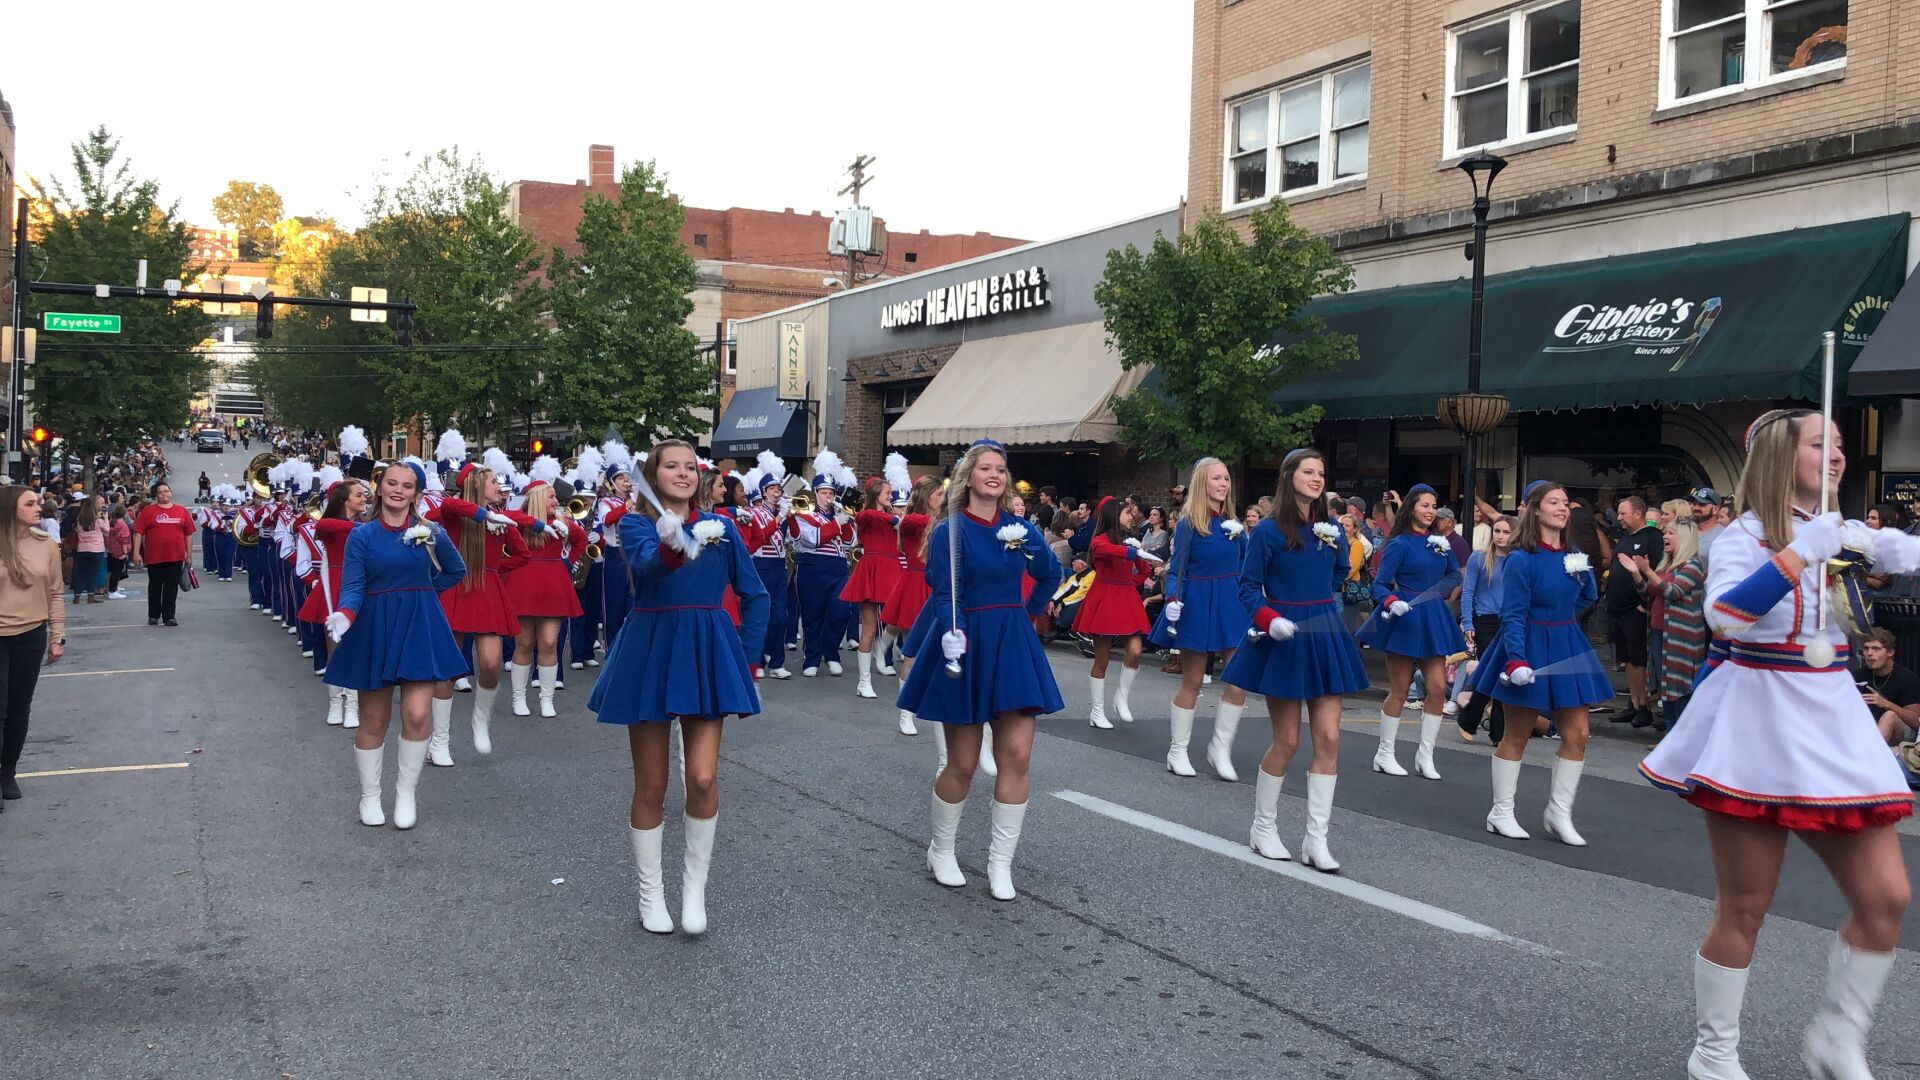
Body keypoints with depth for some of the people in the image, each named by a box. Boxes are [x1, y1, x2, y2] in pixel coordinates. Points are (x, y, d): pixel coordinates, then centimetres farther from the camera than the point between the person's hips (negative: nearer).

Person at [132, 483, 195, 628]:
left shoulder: (182, 511, 7)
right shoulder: (148, 511, 1)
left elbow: (189, 533, 10)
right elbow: (138, 533, -1)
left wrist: (189, 554, 7)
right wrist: (136, 553, -7)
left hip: (176, 557, 1)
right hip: (154, 557, -1)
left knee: (172, 587, 2)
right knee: (155, 587, 10)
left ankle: (169, 616, 8)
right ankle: (153, 616, 21)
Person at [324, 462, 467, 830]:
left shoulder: (432, 533, 1)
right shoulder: (362, 534, -3)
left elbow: (456, 571, 17)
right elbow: (353, 587, -10)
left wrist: (422, 590, 8)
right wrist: (344, 616, -29)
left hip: (420, 628, 1)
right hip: (375, 629, -1)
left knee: (417, 714, -10)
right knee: (374, 720, 5)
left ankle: (407, 792, 10)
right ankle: (370, 796, 23)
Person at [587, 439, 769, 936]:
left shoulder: (721, 526, 6)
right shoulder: (635, 523, -2)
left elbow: (754, 596, 11)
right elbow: (647, 565, -26)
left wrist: (745, 656, 3)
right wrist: (673, 547, -48)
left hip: (706, 653, 1)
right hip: (650, 652, -1)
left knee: (703, 777, -9)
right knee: (651, 785, 5)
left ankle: (695, 885, 12)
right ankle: (651, 891, 22)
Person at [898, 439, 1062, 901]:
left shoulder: (1019, 527, 6)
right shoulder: (949, 531, -8)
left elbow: (1050, 576, 21)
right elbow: (943, 596, -15)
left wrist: (1027, 612, 12)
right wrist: (951, 637, -31)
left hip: (1013, 646, 4)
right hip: (966, 646, -4)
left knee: (1017, 754, -3)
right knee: (963, 763, 2)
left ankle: (1001, 864, 8)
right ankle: (941, 851, 25)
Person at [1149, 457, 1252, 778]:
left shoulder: (1233, 523, 8)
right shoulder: (1188, 523, -8)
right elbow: (1176, 569, -11)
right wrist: (1172, 600, -25)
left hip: (1232, 603, 5)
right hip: (1198, 604, -5)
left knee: (1239, 681, -2)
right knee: (1192, 682, 4)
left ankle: (1220, 748, 13)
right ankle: (1177, 751, 18)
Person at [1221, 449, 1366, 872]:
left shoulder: (1329, 528, 7)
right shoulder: (1269, 531, -8)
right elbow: (1249, 588, -7)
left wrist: (1335, 542, -1)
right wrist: (1269, 619, -23)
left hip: (1324, 636, 5)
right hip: (1285, 639, -5)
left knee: (1328, 738, -1)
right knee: (1287, 741, 1)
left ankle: (1316, 840, 6)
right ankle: (1263, 828, 20)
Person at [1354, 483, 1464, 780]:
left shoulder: (1438, 542, 10)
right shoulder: (1399, 544, -8)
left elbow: (1455, 575, 19)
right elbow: (1380, 584, -13)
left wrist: (1445, 550, 4)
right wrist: (1392, 602, -29)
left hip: (1432, 617, 6)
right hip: (1405, 618, -6)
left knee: (1438, 686, -1)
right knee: (1399, 690, 0)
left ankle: (1425, 755, 11)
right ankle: (1384, 754, 12)